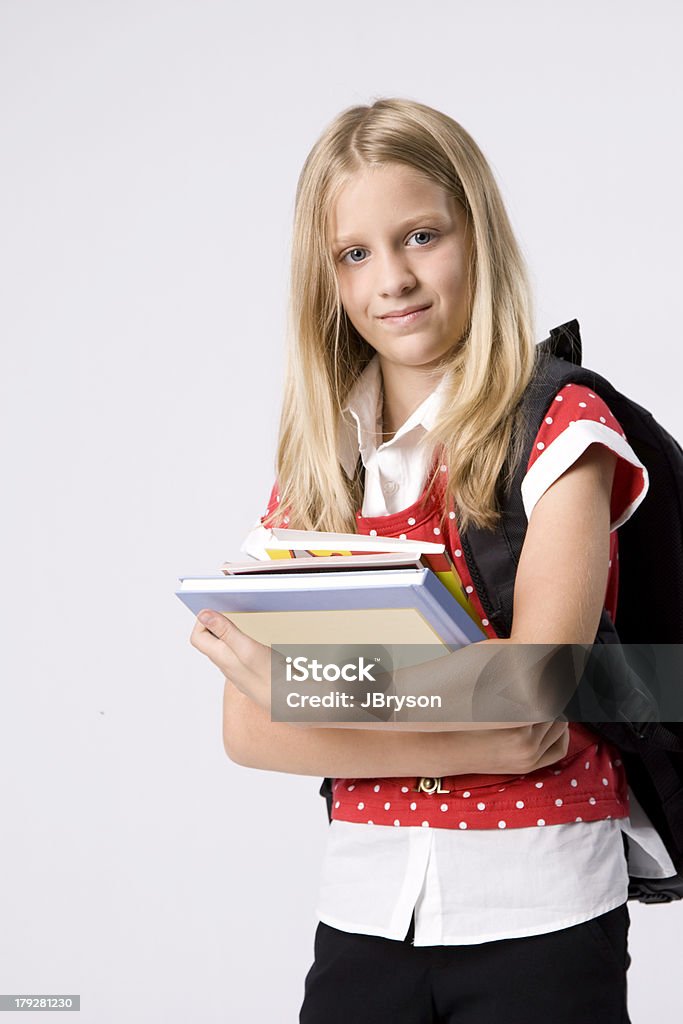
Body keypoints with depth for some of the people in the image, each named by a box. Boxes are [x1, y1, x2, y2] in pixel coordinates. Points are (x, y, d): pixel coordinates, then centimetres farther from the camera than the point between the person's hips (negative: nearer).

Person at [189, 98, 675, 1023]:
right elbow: (247, 731, -4)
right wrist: (470, 744, -16)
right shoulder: (316, 465, 5)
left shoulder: (559, 429, -6)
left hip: (537, 910, -3)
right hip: (364, 910, 4)